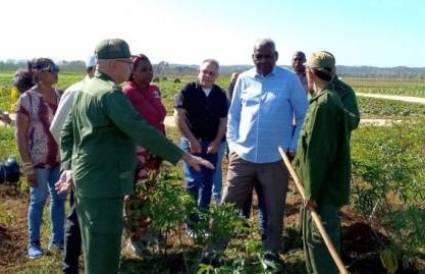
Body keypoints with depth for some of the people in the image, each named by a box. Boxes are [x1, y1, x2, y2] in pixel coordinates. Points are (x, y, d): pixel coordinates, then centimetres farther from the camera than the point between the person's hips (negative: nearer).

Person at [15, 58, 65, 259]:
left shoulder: (61, 95, 4)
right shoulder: (27, 98, -10)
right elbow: (20, 134, -9)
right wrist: (28, 166, -12)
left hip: (60, 158, 5)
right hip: (39, 160, -4)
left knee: (59, 198, 11)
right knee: (38, 200, 5)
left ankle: (57, 239, 26)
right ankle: (33, 244, 20)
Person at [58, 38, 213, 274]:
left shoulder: (84, 89, 11)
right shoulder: (110, 93, -20)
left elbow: (67, 132, 15)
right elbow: (141, 131, -27)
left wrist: (68, 167, 14)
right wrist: (183, 156, -24)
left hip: (86, 178, 10)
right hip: (103, 183, -10)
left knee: (95, 244, 23)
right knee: (104, 246, 1)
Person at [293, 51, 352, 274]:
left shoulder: (324, 105, -23)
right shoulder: (329, 99, 9)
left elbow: (318, 153, -24)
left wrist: (312, 191, -20)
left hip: (324, 188, -10)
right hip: (325, 183, 10)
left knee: (320, 239, 1)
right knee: (312, 234, 22)